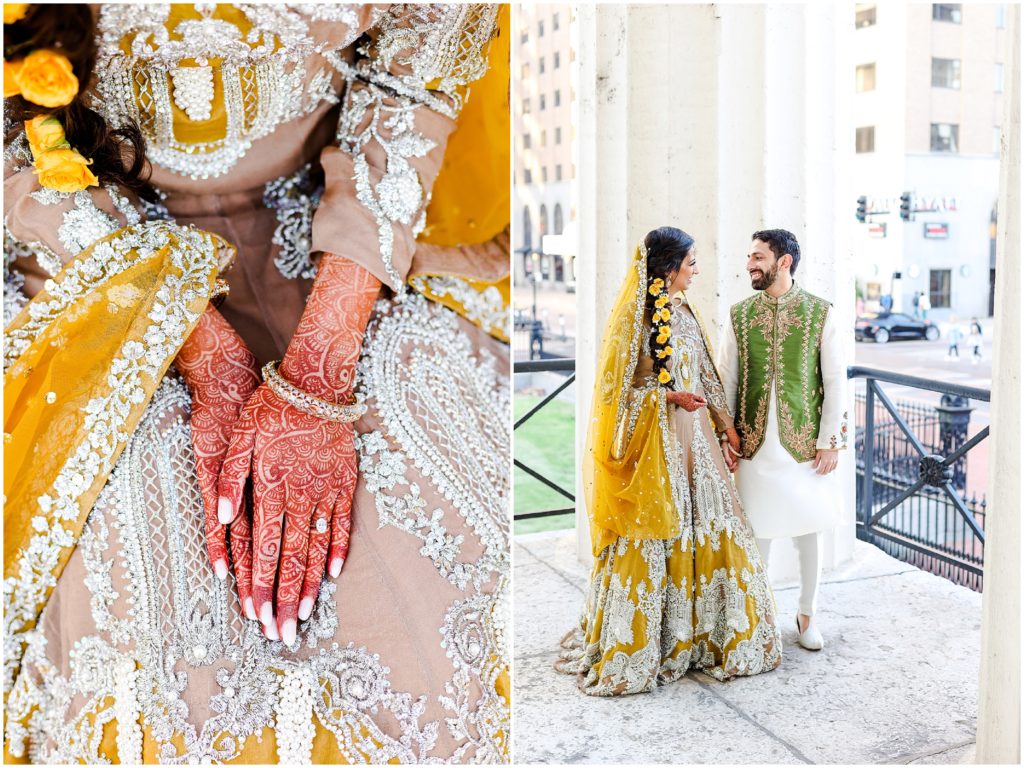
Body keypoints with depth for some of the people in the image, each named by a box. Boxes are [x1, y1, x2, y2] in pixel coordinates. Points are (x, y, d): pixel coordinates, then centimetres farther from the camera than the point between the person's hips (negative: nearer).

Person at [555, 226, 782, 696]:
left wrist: (727, 425, 13)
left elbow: (704, 376, 15)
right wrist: (670, 396, -19)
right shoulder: (634, 317, -11)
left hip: (692, 438, 7)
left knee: (705, 530, 10)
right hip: (653, 442, -7)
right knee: (649, 541, 0)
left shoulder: (683, 312, 10)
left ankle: (698, 635, 25)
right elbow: (619, 388, -10)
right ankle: (634, 647, 14)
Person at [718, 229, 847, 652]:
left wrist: (829, 440, -6)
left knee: (808, 530, 9)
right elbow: (726, 379, 4)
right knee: (759, 530, 8)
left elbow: (835, 380, -2)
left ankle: (807, 615, 27)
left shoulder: (820, 313, -3)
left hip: (805, 442, -1)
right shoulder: (739, 314, 2)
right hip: (756, 442, 1)